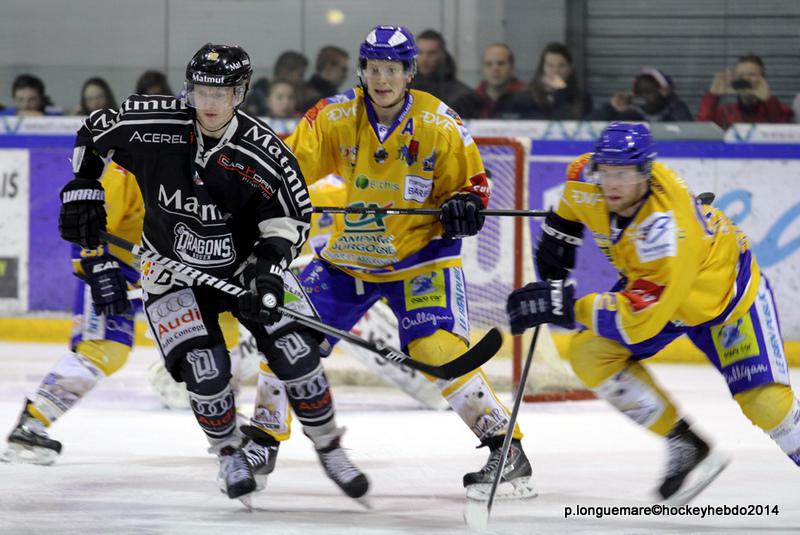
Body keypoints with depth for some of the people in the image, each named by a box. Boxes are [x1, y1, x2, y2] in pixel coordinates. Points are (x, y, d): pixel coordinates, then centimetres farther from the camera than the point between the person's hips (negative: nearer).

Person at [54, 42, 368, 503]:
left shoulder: (265, 154, -22)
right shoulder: (153, 125, -20)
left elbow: (290, 218, -14)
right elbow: (94, 133, -1)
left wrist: (269, 272, -28)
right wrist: (84, 189, -3)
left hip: (247, 262, 0)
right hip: (173, 271, 0)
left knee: (296, 355, -10)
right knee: (205, 370, -16)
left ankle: (330, 448, 12)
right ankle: (231, 453, 13)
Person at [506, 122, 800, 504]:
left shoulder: (666, 226, -43)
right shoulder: (590, 182, -23)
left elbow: (641, 317, -44)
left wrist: (567, 307, -44)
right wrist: (559, 229, 6)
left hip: (726, 290, -7)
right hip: (646, 283, 7)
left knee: (762, 400, -18)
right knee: (590, 354, -14)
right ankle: (685, 445, -5)